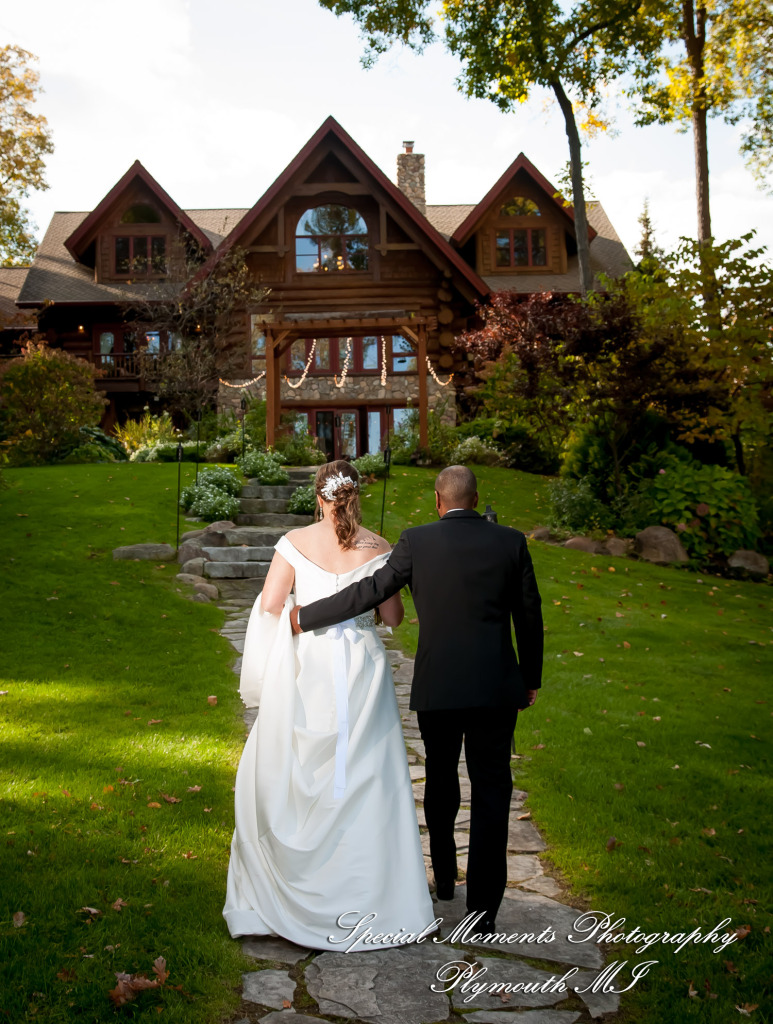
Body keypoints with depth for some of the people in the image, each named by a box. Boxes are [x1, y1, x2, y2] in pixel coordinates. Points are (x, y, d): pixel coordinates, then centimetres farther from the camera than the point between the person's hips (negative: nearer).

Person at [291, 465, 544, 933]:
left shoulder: (417, 542, -6)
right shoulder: (511, 542, -1)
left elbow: (370, 592, -7)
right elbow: (530, 615, 3)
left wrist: (306, 616, 4)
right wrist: (532, 678, 16)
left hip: (437, 687, 0)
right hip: (495, 687, 0)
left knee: (441, 780, 21)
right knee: (491, 793, 7)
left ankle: (445, 878, 37)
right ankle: (484, 906, 9)